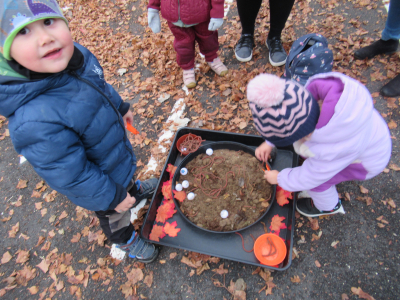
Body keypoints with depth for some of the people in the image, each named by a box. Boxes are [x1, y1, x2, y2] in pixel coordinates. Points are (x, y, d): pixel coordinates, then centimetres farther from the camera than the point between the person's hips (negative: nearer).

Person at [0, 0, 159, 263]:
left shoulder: (77, 56, -20)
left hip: (118, 150, 6)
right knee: (115, 217, 25)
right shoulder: (35, 122, -44)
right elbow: (70, 176, -32)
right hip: (98, 183, -6)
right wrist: (112, 197, -19)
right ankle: (127, 240, 58)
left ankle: (136, 189, 73)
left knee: (128, 174, 38)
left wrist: (121, 108, 19)